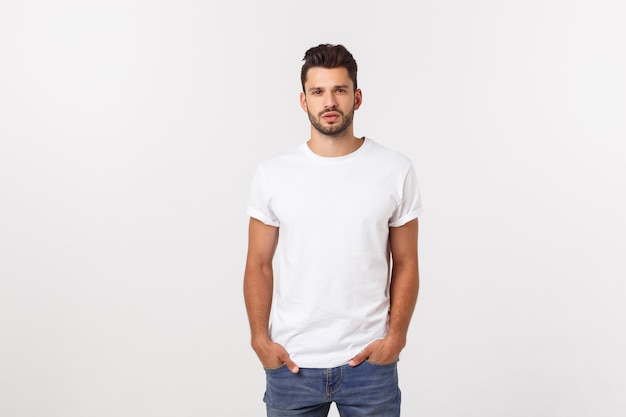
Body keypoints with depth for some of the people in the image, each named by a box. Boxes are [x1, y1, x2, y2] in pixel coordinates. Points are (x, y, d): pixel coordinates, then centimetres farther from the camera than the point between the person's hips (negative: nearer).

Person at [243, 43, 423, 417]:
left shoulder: (396, 170, -3)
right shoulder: (273, 174, -1)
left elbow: (406, 264, 2)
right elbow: (259, 266, 3)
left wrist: (396, 336, -7)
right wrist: (260, 339, -5)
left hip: (370, 360, 0)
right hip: (291, 362, 1)